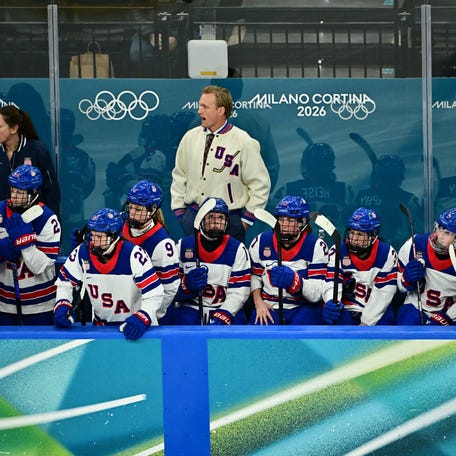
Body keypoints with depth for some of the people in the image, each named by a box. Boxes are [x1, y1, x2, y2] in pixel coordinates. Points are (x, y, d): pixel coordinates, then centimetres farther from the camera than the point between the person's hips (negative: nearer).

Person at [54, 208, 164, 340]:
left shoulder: (134, 256, -22)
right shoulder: (82, 252, -11)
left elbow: (154, 294, -23)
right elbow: (65, 282, 3)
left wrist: (141, 319, -37)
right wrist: (62, 307, -14)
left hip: (134, 325, -3)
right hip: (100, 324, 3)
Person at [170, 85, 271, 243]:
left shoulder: (243, 142, -7)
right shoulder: (190, 137, 6)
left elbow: (260, 184, -2)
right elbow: (179, 176, 16)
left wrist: (247, 219, -4)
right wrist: (178, 210, 9)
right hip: (193, 216, 4)